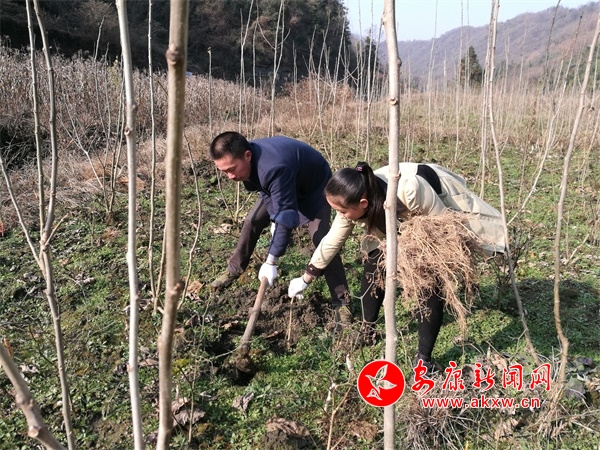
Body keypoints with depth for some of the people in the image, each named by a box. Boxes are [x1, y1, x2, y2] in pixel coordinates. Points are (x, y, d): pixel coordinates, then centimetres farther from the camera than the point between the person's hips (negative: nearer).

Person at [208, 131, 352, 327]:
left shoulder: (274, 169, -46)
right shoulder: (248, 159, -21)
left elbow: (286, 217, -43)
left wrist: (271, 261, -40)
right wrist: (273, 218, -14)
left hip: (314, 186, -7)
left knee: (321, 240, -20)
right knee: (252, 222, 3)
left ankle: (341, 302, -12)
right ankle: (234, 270, 24)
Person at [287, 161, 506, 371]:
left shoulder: (410, 191, -45)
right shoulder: (354, 201, -24)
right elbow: (331, 242, -8)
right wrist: (305, 279, -1)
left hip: (441, 205, -5)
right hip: (402, 216, 6)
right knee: (374, 262, -3)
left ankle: (424, 358, -6)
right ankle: (366, 331, 18)